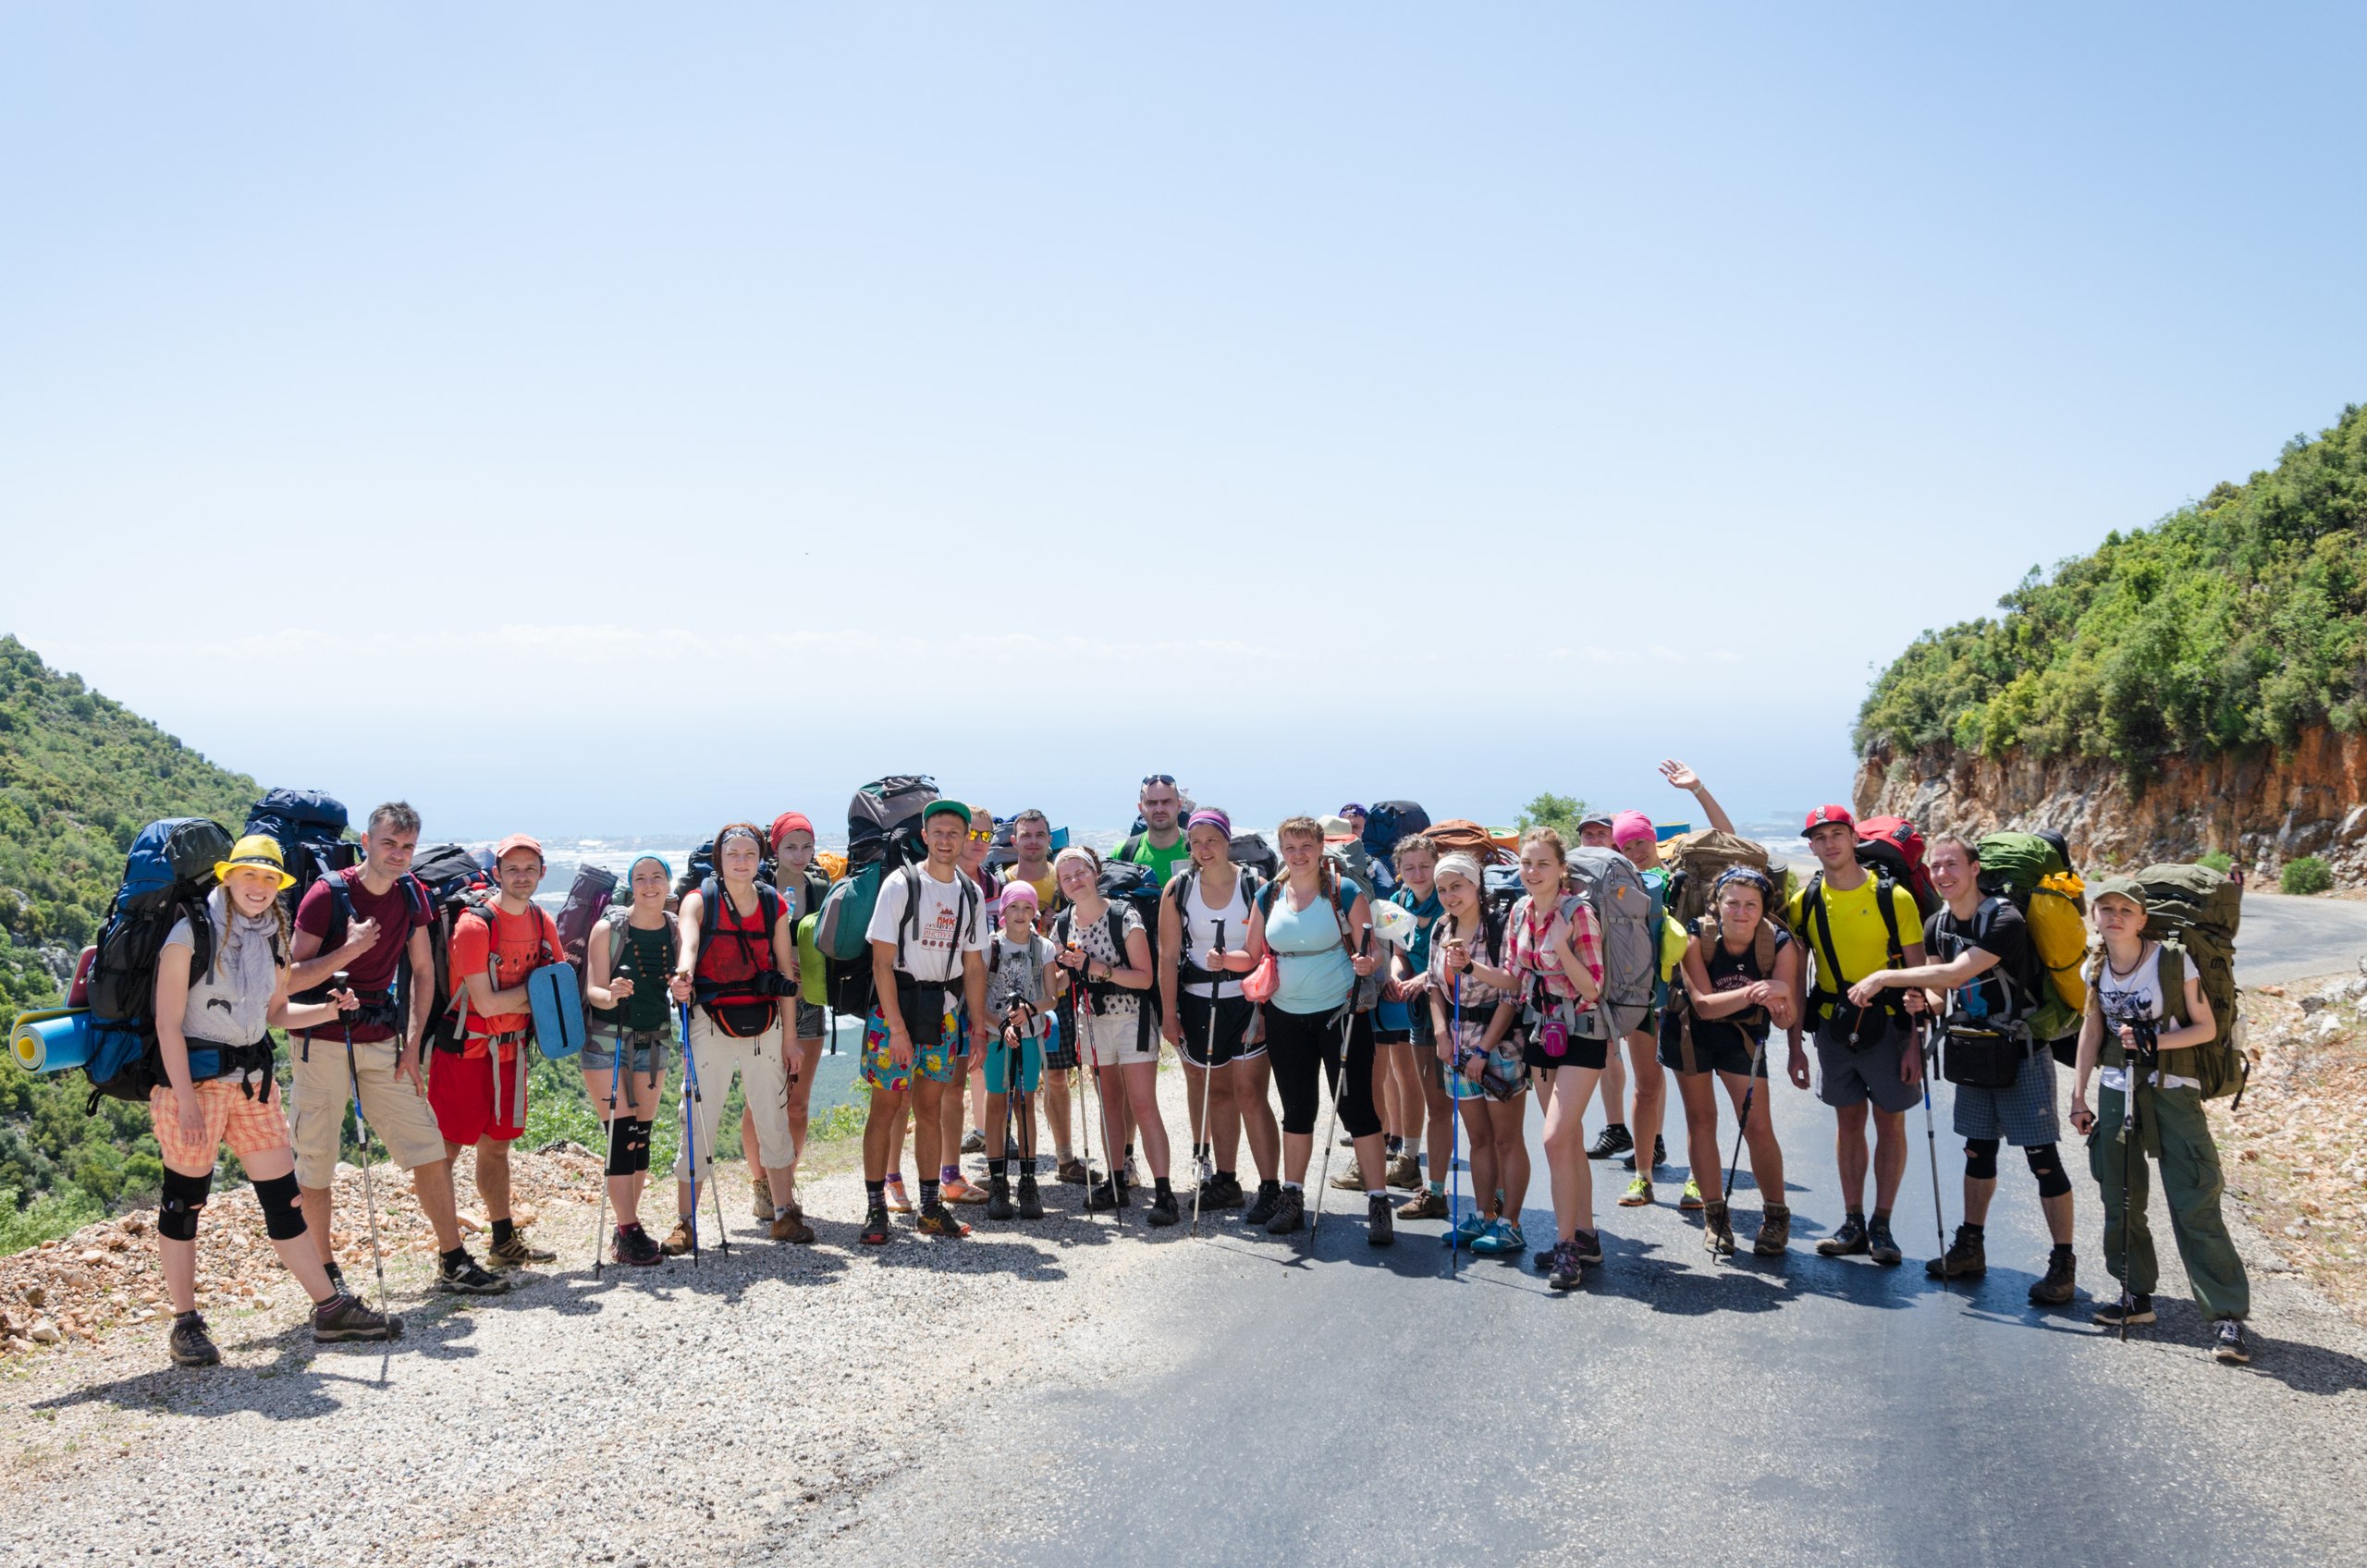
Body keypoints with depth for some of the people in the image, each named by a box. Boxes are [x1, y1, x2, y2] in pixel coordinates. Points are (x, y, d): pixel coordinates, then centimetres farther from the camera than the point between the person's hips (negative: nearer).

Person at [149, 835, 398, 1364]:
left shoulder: (271, 938, 9)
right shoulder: (191, 933, -10)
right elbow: (168, 1024, -12)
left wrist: (329, 1010, 0)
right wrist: (186, 1100, -16)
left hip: (253, 1078, 6)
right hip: (192, 1076, -6)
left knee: (283, 1195, 7)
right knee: (185, 1198, 3)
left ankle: (330, 1309, 11)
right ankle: (185, 1325, 15)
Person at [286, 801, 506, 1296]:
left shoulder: (412, 895, 2)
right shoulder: (328, 894, -13)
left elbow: (423, 971, 11)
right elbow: (290, 981, -14)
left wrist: (412, 1044, 5)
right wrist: (349, 950, -28)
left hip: (383, 1045, 5)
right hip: (324, 1046, -5)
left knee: (428, 1148, 3)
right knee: (316, 1164, 0)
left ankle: (453, 1263, 11)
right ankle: (325, 1275, 15)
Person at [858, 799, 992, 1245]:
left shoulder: (971, 894, 8)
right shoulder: (901, 884, -8)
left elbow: (974, 965, 13)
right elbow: (882, 961, -11)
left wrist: (978, 1024, 7)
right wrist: (895, 1027, -16)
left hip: (944, 1014, 5)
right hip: (895, 1007, -5)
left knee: (930, 1110, 10)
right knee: (885, 1109, -3)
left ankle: (931, 1208, 17)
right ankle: (875, 1210, 4)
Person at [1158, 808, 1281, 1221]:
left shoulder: (1254, 885, -5)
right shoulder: (1178, 889, 2)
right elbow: (1168, 955, 3)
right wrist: (1169, 1012, 0)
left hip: (1246, 1001, -3)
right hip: (1198, 1004, 3)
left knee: (1249, 1092, -8)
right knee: (1217, 1092, 11)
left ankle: (1271, 1189, -4)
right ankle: (1225, 1182, 22)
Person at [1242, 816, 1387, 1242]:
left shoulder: (1345, 893, -6)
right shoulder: (1268, 896, 5)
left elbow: (1370, 955, -5)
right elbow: (1254, 956, 12)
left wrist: (1366, 964, -27)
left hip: (1340, 1013, -4)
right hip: (1286, 1018, 4)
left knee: (1356, 1107, -3)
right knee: (1297, 1109, 14)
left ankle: (1378, 1203, 2)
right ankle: (1291, 1198, 24)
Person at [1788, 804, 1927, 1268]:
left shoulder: (1893, 897, -8)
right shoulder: (1804, 903, 1)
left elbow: (1917, 973, -6)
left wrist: (1915, 1042, -11)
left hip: (1886, 1024, -3)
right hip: (1833, 1025, 3)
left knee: (1890, 1123, 4)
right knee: (1848, 1121, 10)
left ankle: (1881, 1226, 13)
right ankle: (1853, 1223, 18)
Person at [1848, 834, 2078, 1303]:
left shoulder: (2005, 921, -20)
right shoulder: (1936, 926, 4)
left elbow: (1957, 973, -29)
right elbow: (1942, 993, 8)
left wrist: (1886, 977, -26)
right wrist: (1923, 1001, -15)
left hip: (2021, 1051, -7)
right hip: (1973, 1049, 7)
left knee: (2042, 1157, -5)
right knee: (1978, 1149, 14)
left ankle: (2062, 1263, 1)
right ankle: (1970, 1247, 24)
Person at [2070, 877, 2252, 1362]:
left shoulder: (2174, 962, -11)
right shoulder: (2095, 969, 3)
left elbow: (2206, 1027, -4)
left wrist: (2155, 1040, -20)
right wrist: (2079, 1095, 12)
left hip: (2172, 1091, -5)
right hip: (2116, 1091, 5)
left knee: (2195, 1205, -9)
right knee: (2121, 1200, 8)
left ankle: (2227, 1317, -6)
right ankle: (2136, 1294, 24)